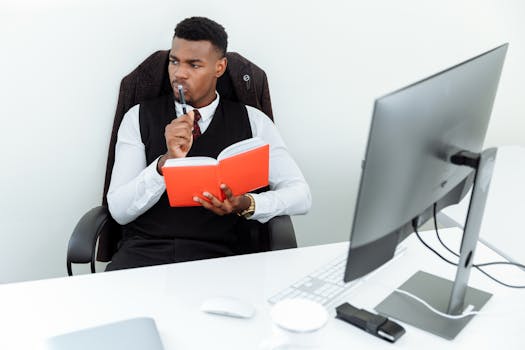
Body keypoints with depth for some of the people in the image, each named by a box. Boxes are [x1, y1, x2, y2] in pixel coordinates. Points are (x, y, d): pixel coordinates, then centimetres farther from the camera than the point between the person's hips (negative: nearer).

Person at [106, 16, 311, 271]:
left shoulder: (252, 122, 6)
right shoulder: (139, 118, 6)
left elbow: (301, 195, 2)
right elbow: (119, 210, -2)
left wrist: (246, 205, -17)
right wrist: (167, 161, -18)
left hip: (214, 256, 0)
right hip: (143, 250, 0)